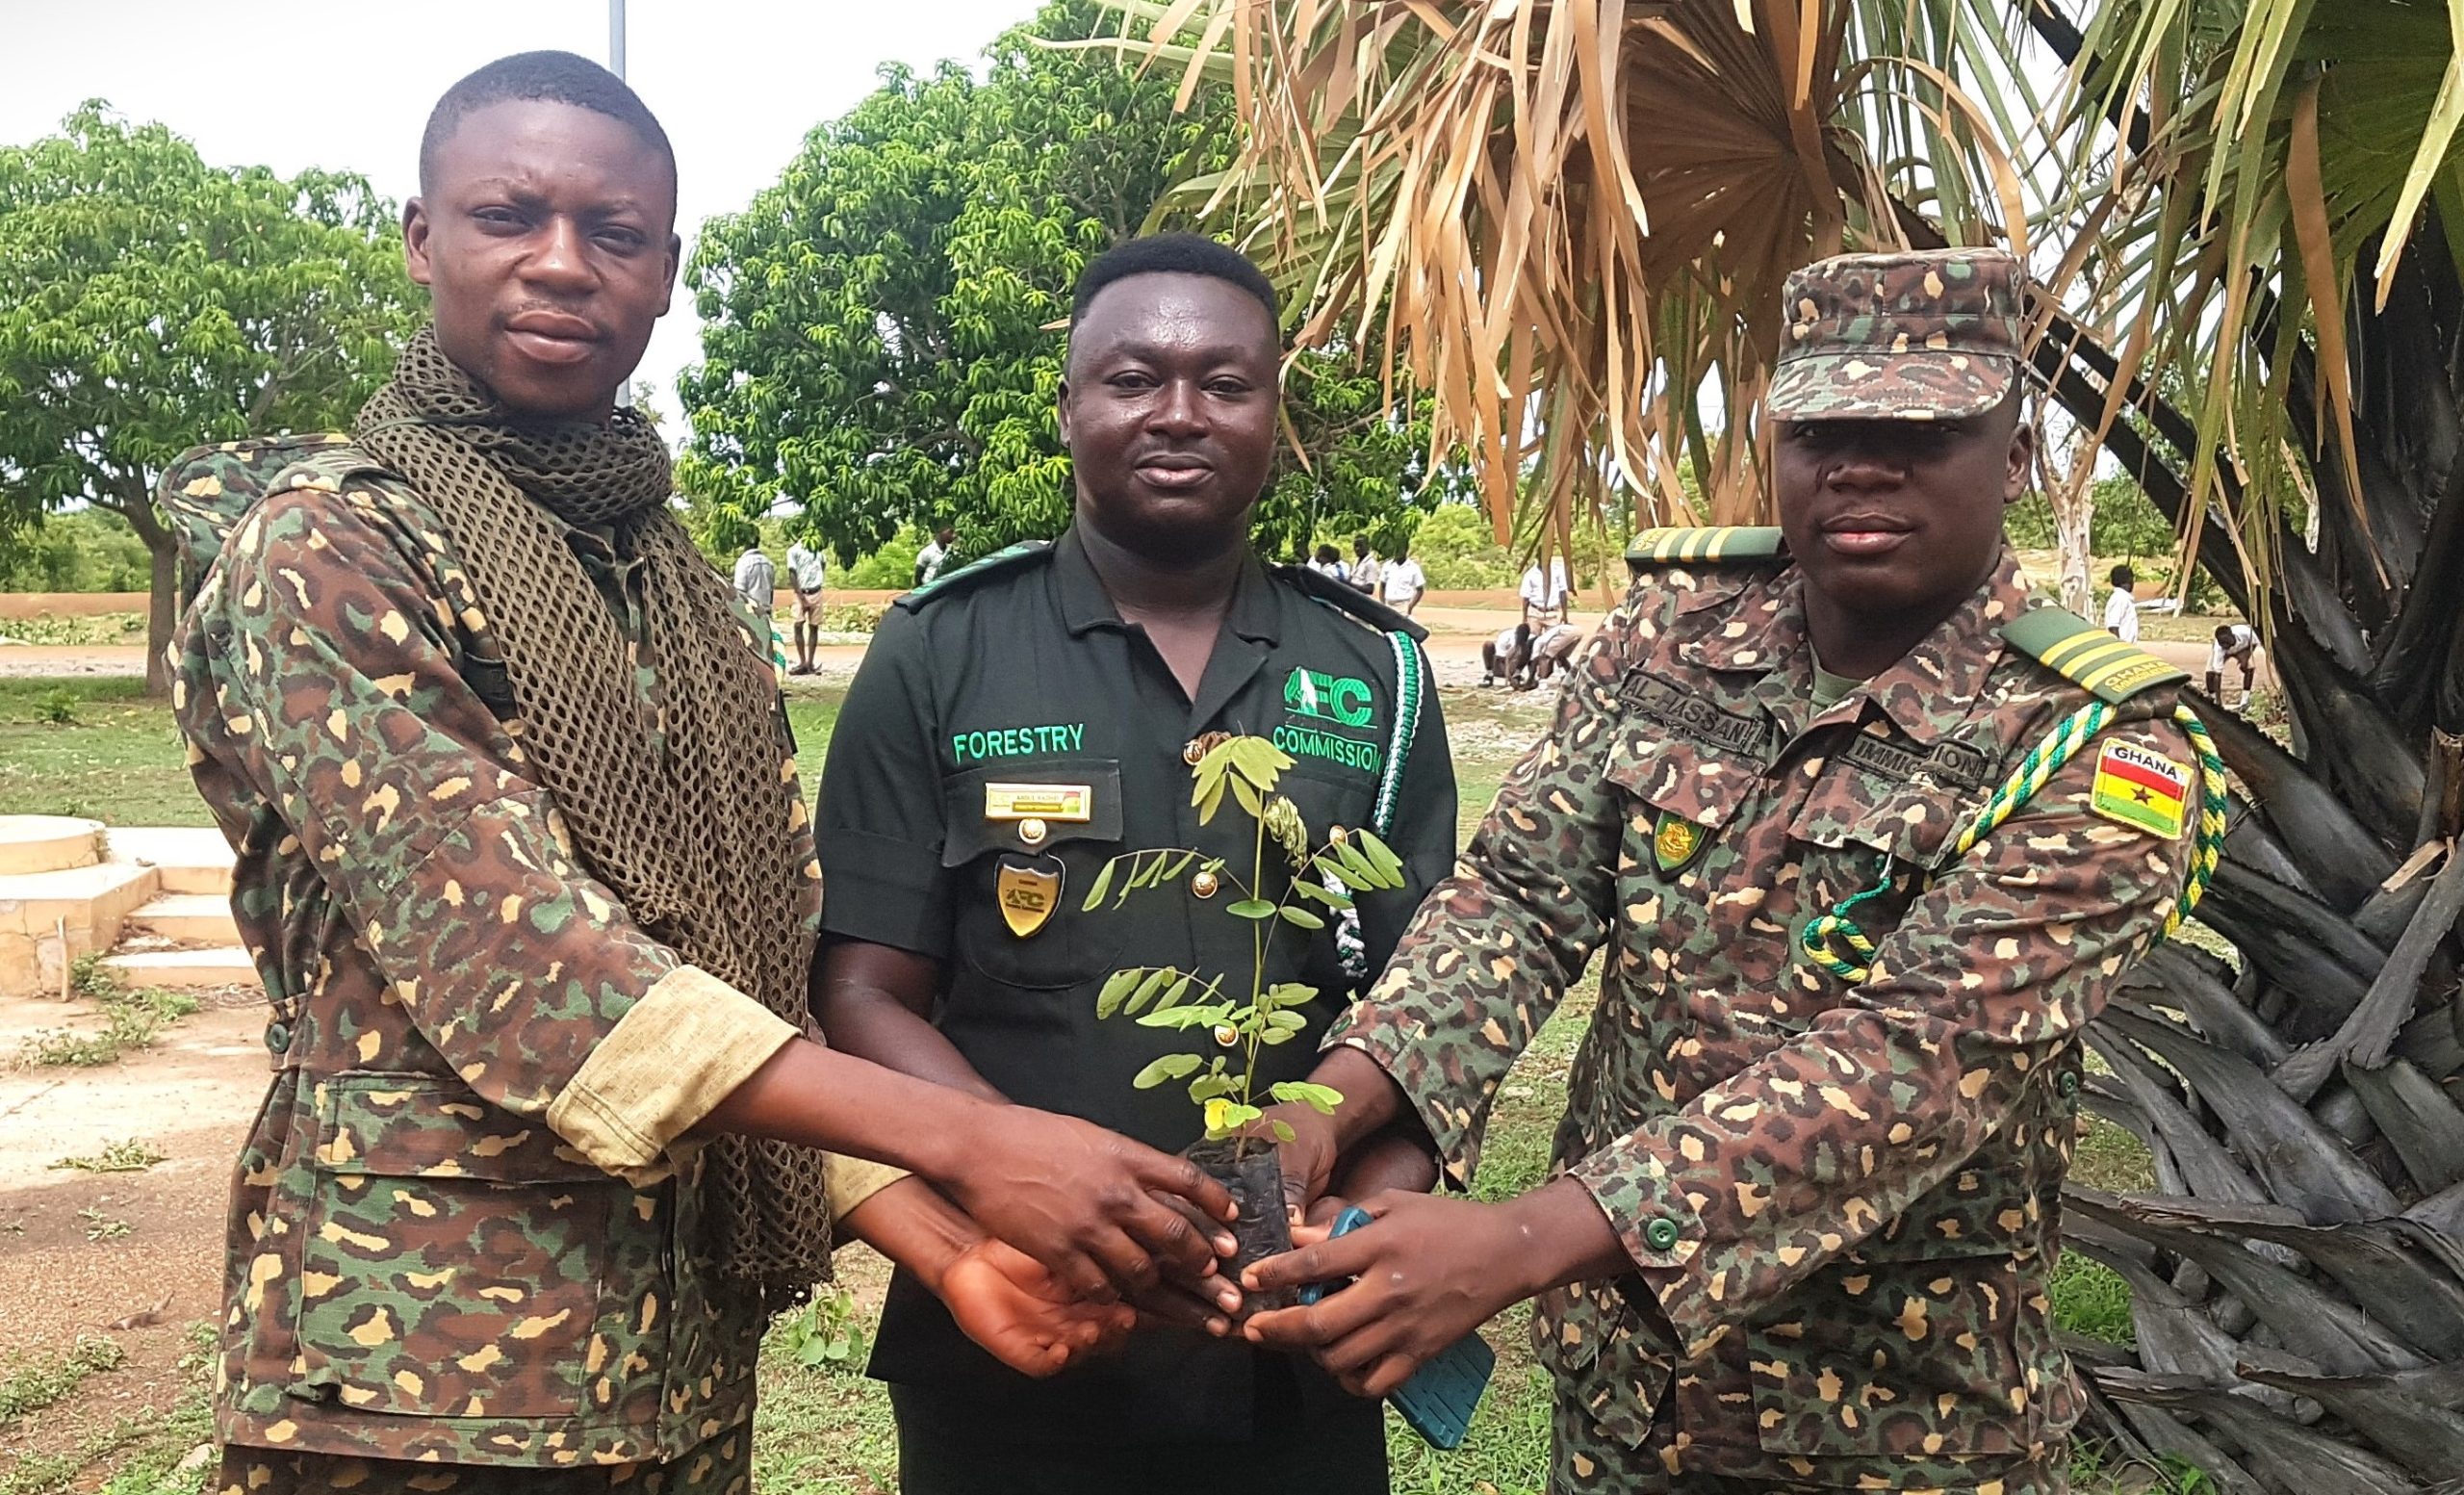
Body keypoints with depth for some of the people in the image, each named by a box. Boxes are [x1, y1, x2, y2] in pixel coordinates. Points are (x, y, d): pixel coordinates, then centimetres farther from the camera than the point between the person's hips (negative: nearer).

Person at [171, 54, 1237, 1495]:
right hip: (428, 1376, -6)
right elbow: (509, 943, -22)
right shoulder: (324, 552, -10)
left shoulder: (689, 594, 9)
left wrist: (946, 1241, -9)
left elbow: (775, 973, 6)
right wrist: (965, 1141, -28)